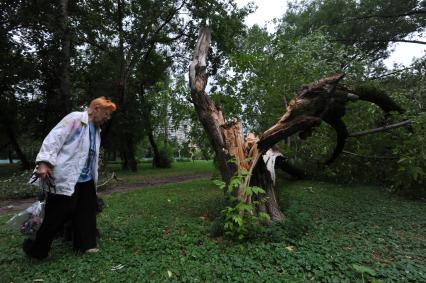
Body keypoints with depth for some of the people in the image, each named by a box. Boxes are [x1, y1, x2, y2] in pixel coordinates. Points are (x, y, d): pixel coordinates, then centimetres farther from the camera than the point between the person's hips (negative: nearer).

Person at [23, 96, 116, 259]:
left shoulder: (96, 130, 14)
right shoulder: (74, 119, -10)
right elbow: (53, 139, -17)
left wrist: (93, 177, 19)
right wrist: (44, 162, -26)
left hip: (86, 179, 8)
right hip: (66, 178, -8)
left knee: (86, 213, 11)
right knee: (57, 214, 3)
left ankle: (85, 244, 25)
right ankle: (37, 249, 24)